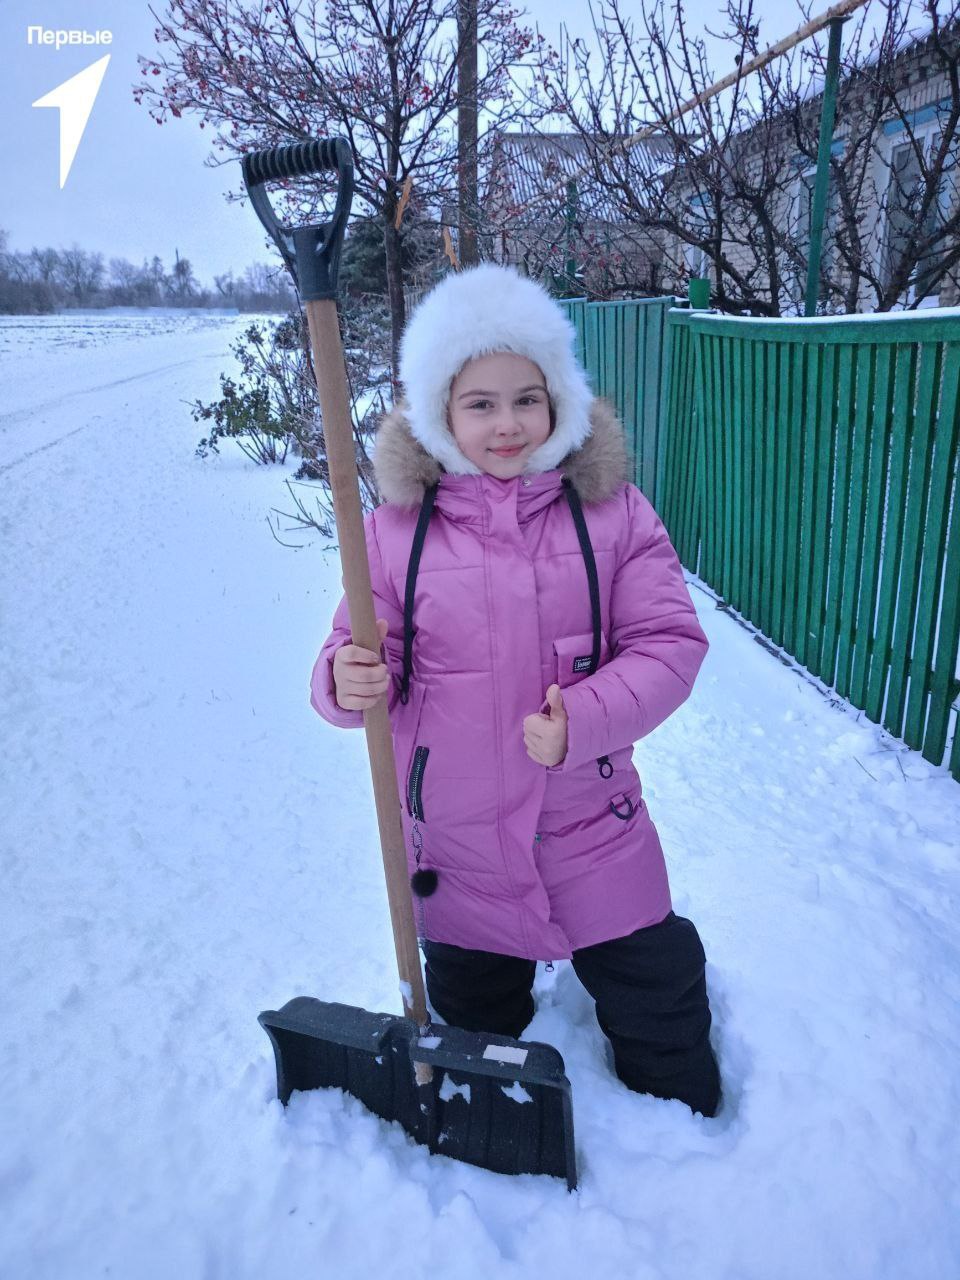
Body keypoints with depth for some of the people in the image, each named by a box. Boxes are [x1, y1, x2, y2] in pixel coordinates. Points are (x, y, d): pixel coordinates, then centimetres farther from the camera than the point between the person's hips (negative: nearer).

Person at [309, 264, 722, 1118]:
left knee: (656, 999, 19)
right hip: (455, 835, 1)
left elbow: (671, 642, -9)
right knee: (471, 1017, 25)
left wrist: (586, 718, -25)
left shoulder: (611, 510, -8)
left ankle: (688, 1126, 53)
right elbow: (365, 655, -2)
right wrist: (349, 681, -27)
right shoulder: (397, 526, -7)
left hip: (592, 824, 0)